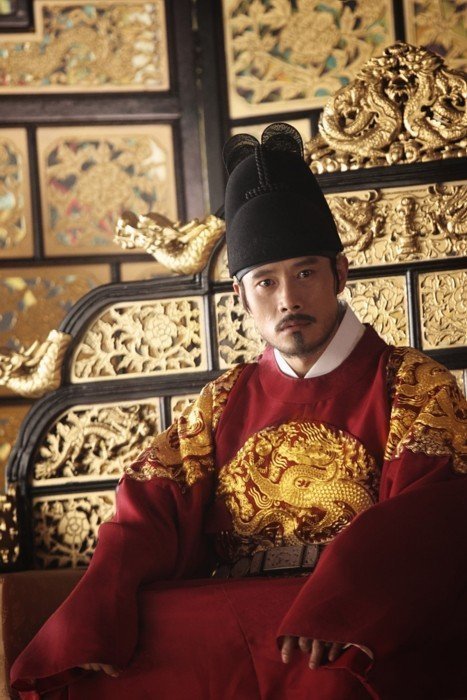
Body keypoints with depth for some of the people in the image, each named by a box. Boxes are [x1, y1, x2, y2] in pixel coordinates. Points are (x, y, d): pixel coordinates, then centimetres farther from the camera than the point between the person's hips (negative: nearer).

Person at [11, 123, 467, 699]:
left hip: (358, 620, -3)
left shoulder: (412, 385, 9)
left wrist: (339, 598, -28)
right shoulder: (225, 401, 20)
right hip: (227, 610, 4)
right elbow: (154, 512, 7)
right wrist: (95, 619, -14)